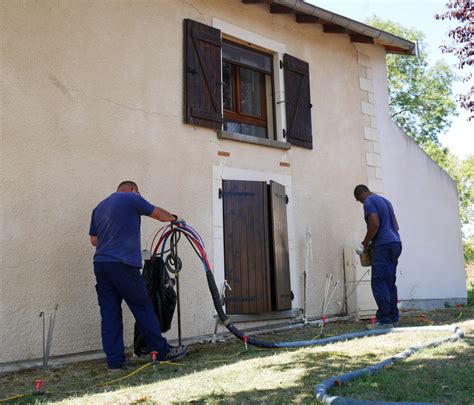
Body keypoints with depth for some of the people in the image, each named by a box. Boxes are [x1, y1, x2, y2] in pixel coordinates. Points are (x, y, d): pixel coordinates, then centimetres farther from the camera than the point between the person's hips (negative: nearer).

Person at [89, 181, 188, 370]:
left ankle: (114, 361, 9)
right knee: (143, 309, 1)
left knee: (109, 313, 7)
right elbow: (158, 214, 9)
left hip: (100, 265, 7)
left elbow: (94, 239, 19)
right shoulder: (131, 198, 1)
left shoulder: (99, 207, 20)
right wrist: (174, 218, 27)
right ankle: (162, 351, 10)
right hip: (123, 264, -7)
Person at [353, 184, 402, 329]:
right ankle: (393, 317, 11)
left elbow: (374, 224, -19)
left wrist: (366, 242, -6)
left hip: (383, 246, -9)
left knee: (379, 283, -9)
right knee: (390, 283, 10)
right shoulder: (385, 200, 23)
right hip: (395, 243, 9)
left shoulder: (369, 201, -5)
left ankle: (385, 320, -12)